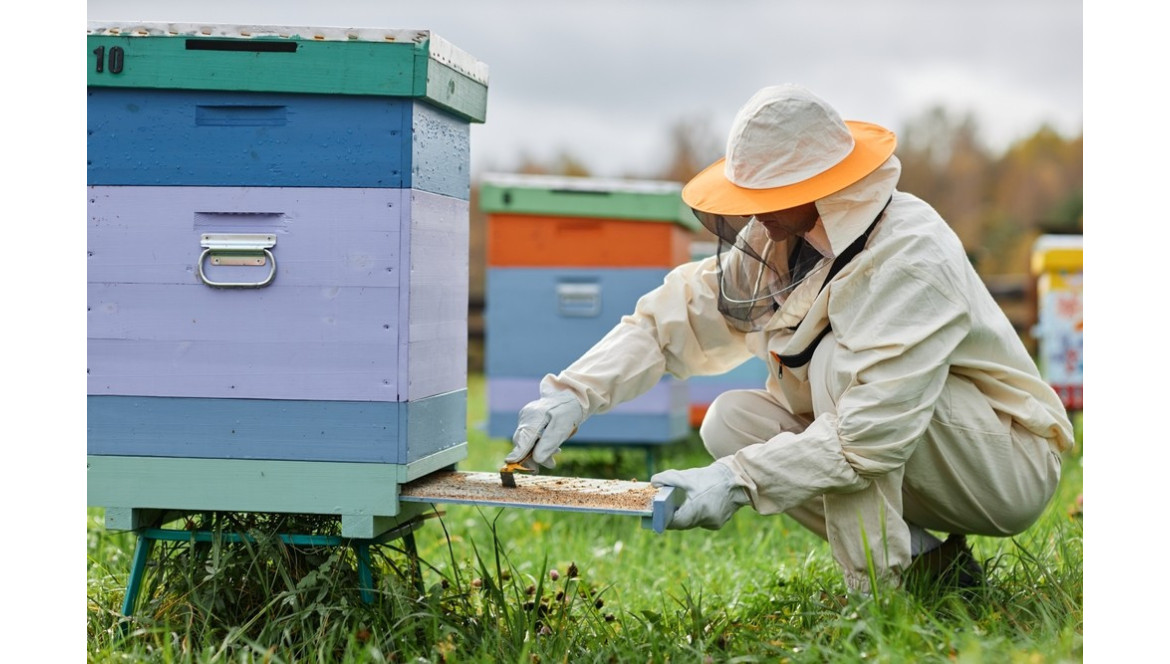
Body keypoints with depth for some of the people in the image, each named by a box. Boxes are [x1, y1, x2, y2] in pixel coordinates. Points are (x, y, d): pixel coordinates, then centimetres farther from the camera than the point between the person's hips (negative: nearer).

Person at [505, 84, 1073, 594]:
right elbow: (677, 314, -2)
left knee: (840, 358, -30)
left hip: (1012, 466, -8)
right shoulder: (781, 237, -5)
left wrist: (740, 480, -39)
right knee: (731, 422, -10)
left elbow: (873, 429, -37)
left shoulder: (911, 261, -29)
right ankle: (922, 557, -4)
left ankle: (876, 586, -23)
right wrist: (575, 391, -16)